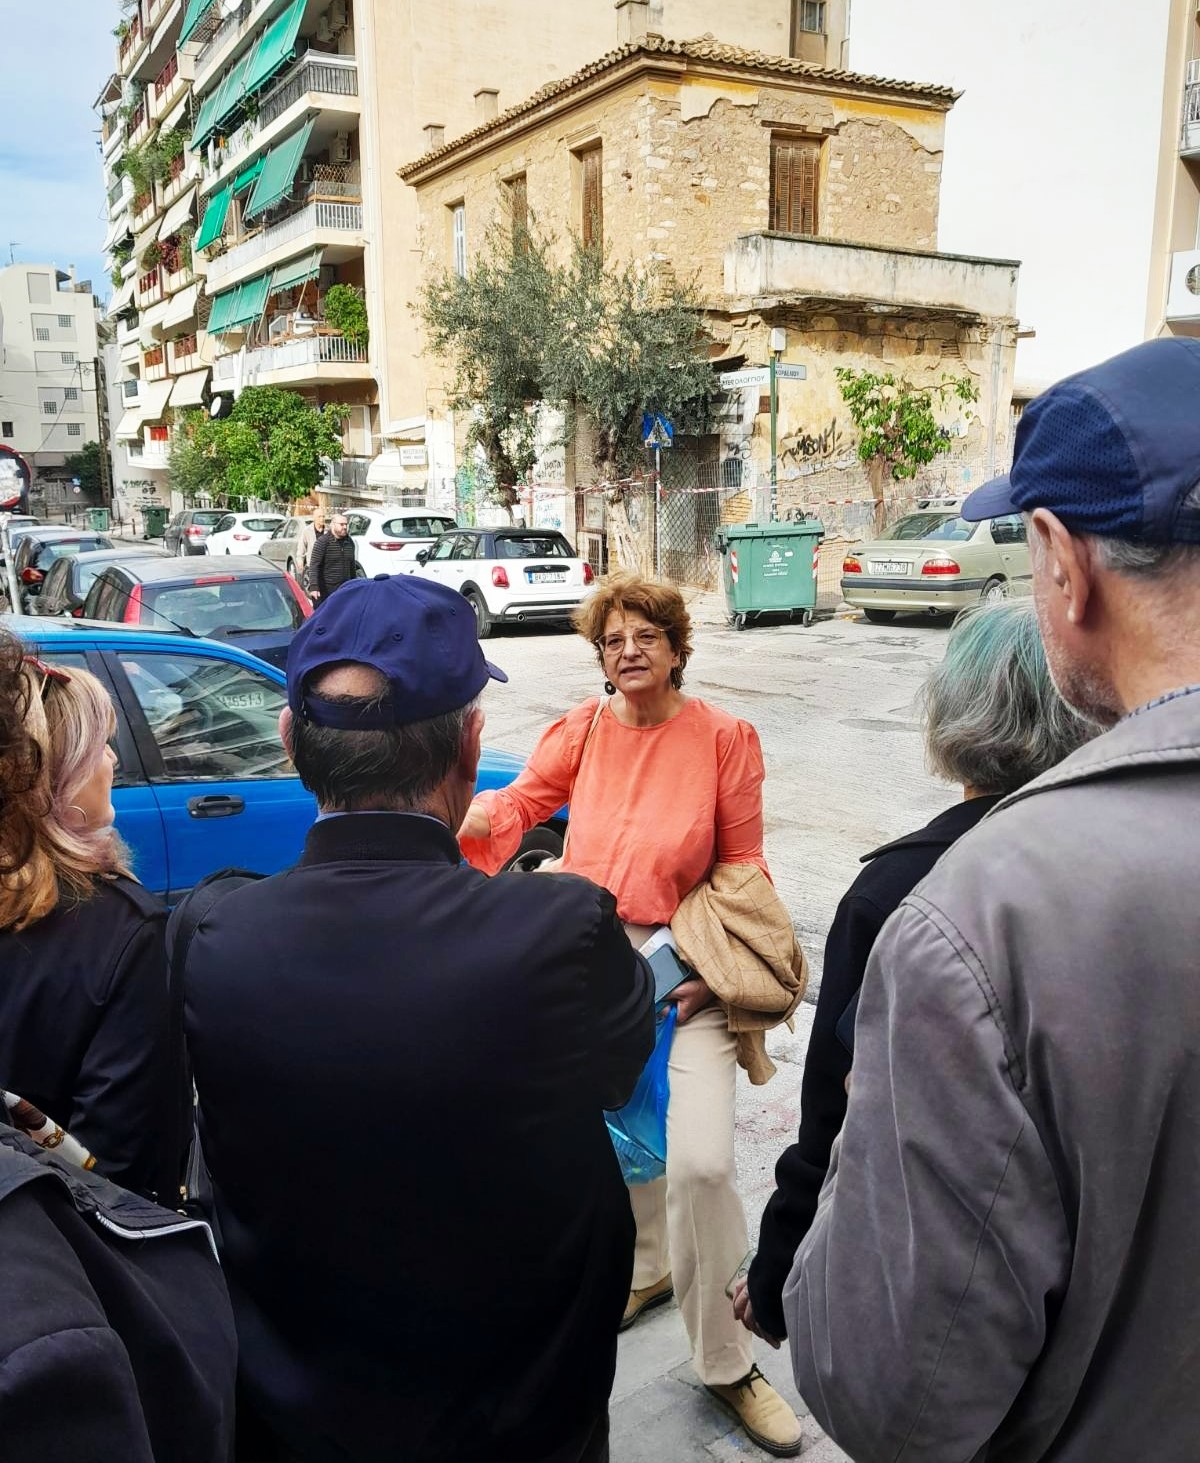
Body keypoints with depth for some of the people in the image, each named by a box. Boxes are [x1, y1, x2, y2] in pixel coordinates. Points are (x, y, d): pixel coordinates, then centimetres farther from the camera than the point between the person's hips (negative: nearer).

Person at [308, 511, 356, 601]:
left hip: (344, 590, 6)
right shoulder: (322, 542, -8)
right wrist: (313, 587, -24)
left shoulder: (349, 542, 11)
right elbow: (314, 566, -14)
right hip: (325, 590, -5)